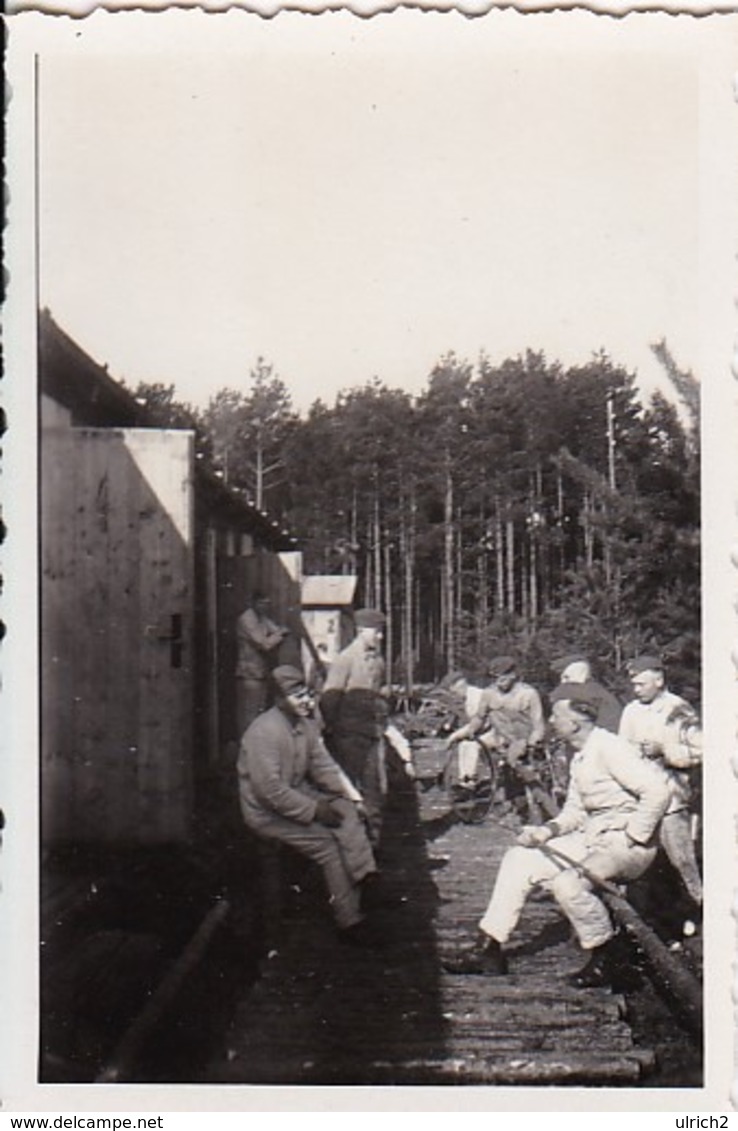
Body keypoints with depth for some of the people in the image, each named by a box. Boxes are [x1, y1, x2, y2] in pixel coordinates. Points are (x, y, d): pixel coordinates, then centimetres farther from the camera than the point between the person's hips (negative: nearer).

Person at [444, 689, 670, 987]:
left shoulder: (608, 748, -18)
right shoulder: (580, 756, 13)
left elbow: (657, 789, -26)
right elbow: (574, 811, 15)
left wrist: (633, 838, -21)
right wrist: (549, 830, -3)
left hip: (625, 842, -10)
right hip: (593, 835, 10)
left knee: (566, 878, -32)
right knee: (519, 859, 2)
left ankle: (605, 959, -10)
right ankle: (489, 949, 5)